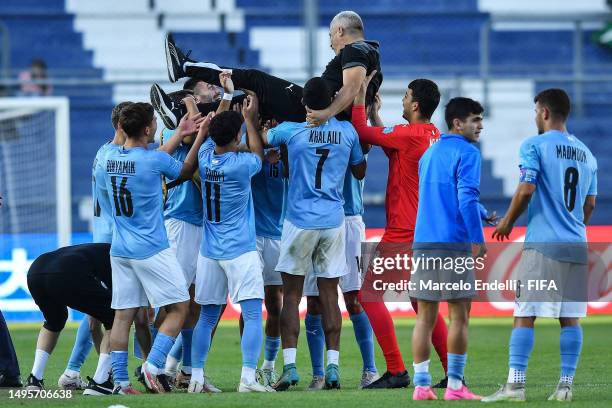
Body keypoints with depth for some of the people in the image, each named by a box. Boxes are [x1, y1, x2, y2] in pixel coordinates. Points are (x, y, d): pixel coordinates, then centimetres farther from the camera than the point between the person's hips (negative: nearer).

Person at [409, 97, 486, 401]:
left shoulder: (428, 155, 20)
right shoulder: (466, 153, -5)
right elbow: (467, 198, -16)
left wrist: (480, 215, 33)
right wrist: (478, 240, -14)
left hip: (423, 243, 7)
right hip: (454, 243, -7)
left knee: (425, 318, 5)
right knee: (459, 316, -2)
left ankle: (421, 385, 2)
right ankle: (454, 386, -4)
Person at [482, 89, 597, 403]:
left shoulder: (534, 146, -4)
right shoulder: (586, 154, 15)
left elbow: (526, 189, -13)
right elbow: (590, 204, 17)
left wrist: (507, 222, 2)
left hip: (542, 245, -6)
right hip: (576, 247, 6)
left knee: (524, 315, -5)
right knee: (570, 317, 6)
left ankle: (515, 384, -12)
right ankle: (565, 385, 3)